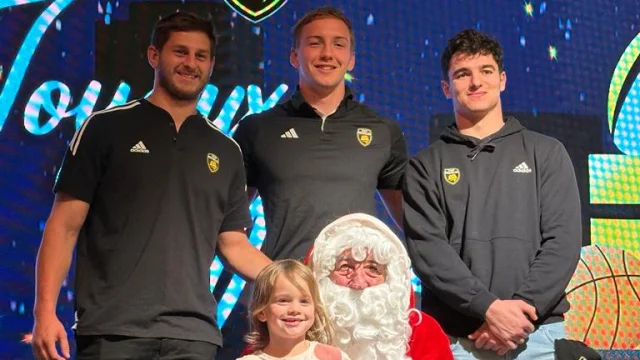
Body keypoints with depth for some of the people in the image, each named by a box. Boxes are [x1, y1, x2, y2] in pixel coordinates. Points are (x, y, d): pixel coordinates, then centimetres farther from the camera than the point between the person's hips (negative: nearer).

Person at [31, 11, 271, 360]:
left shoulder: (226, 151, 14)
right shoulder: (106, 128, 4)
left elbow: (234, 244, 15)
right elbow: (65, 226, 1)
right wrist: (45, 310, -9)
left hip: (193, 332, 3)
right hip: (111, 329, -3)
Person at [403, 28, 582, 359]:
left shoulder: (547, 153, 10)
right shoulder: (425, 167, 9)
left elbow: (563, 240, 1)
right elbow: (426, 248, -4)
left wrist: (522, 309, -12)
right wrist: (488, 307, -16)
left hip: (538, 333, 1)